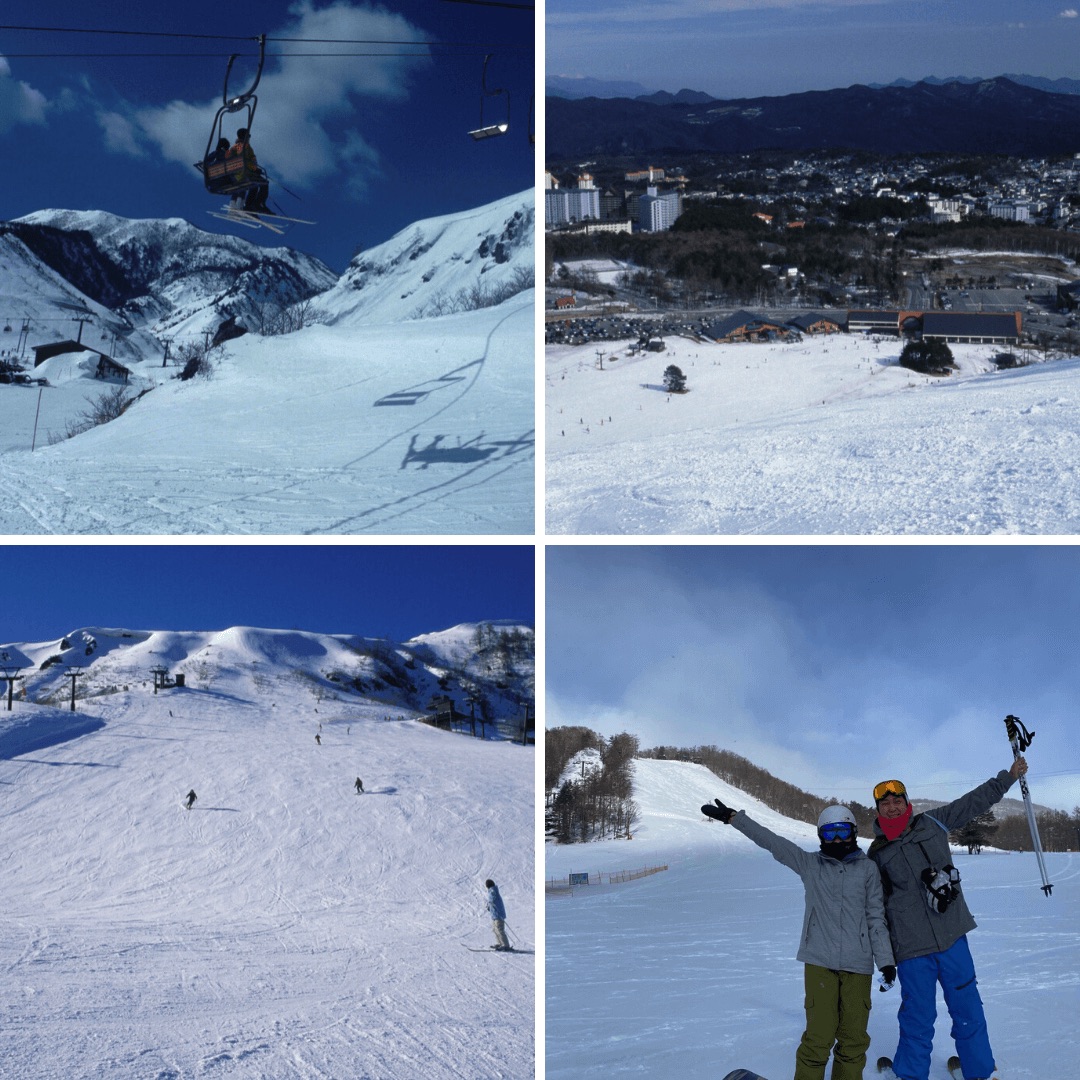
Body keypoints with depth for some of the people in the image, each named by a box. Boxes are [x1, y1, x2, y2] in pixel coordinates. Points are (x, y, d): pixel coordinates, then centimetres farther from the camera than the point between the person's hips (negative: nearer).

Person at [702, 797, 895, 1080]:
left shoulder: (867, 868, 6)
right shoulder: (809, 863, 7)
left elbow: (876, 918, 7)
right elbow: (771, 841, 5)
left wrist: (886, 960, 2)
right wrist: (733, 817, 1)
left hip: (858, 965, 1)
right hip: (820, 962, -1)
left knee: (853, 1038, 4)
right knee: (819, 1036, -5)